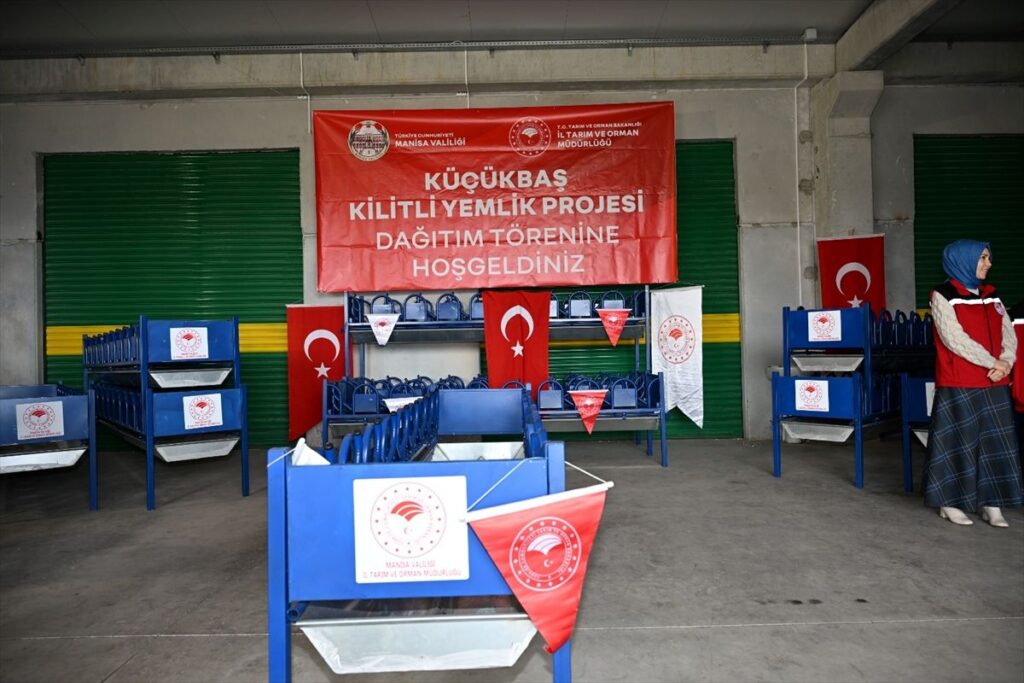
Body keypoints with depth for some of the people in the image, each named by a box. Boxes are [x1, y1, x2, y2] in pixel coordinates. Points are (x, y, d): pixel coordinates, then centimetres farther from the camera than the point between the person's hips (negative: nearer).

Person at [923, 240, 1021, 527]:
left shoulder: (991, 296, 15)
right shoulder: (943, 296, -5)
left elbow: (1008, 334, 9)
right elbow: (954, 339, -13)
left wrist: (1005, 363, -9)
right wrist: (992, 363, -13)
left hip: (994, 385, 6)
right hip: (958, 386, -6)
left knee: (995, 442, 7)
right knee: (957, 442, 0)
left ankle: (990, 503, 16)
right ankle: (949, 502, 11)